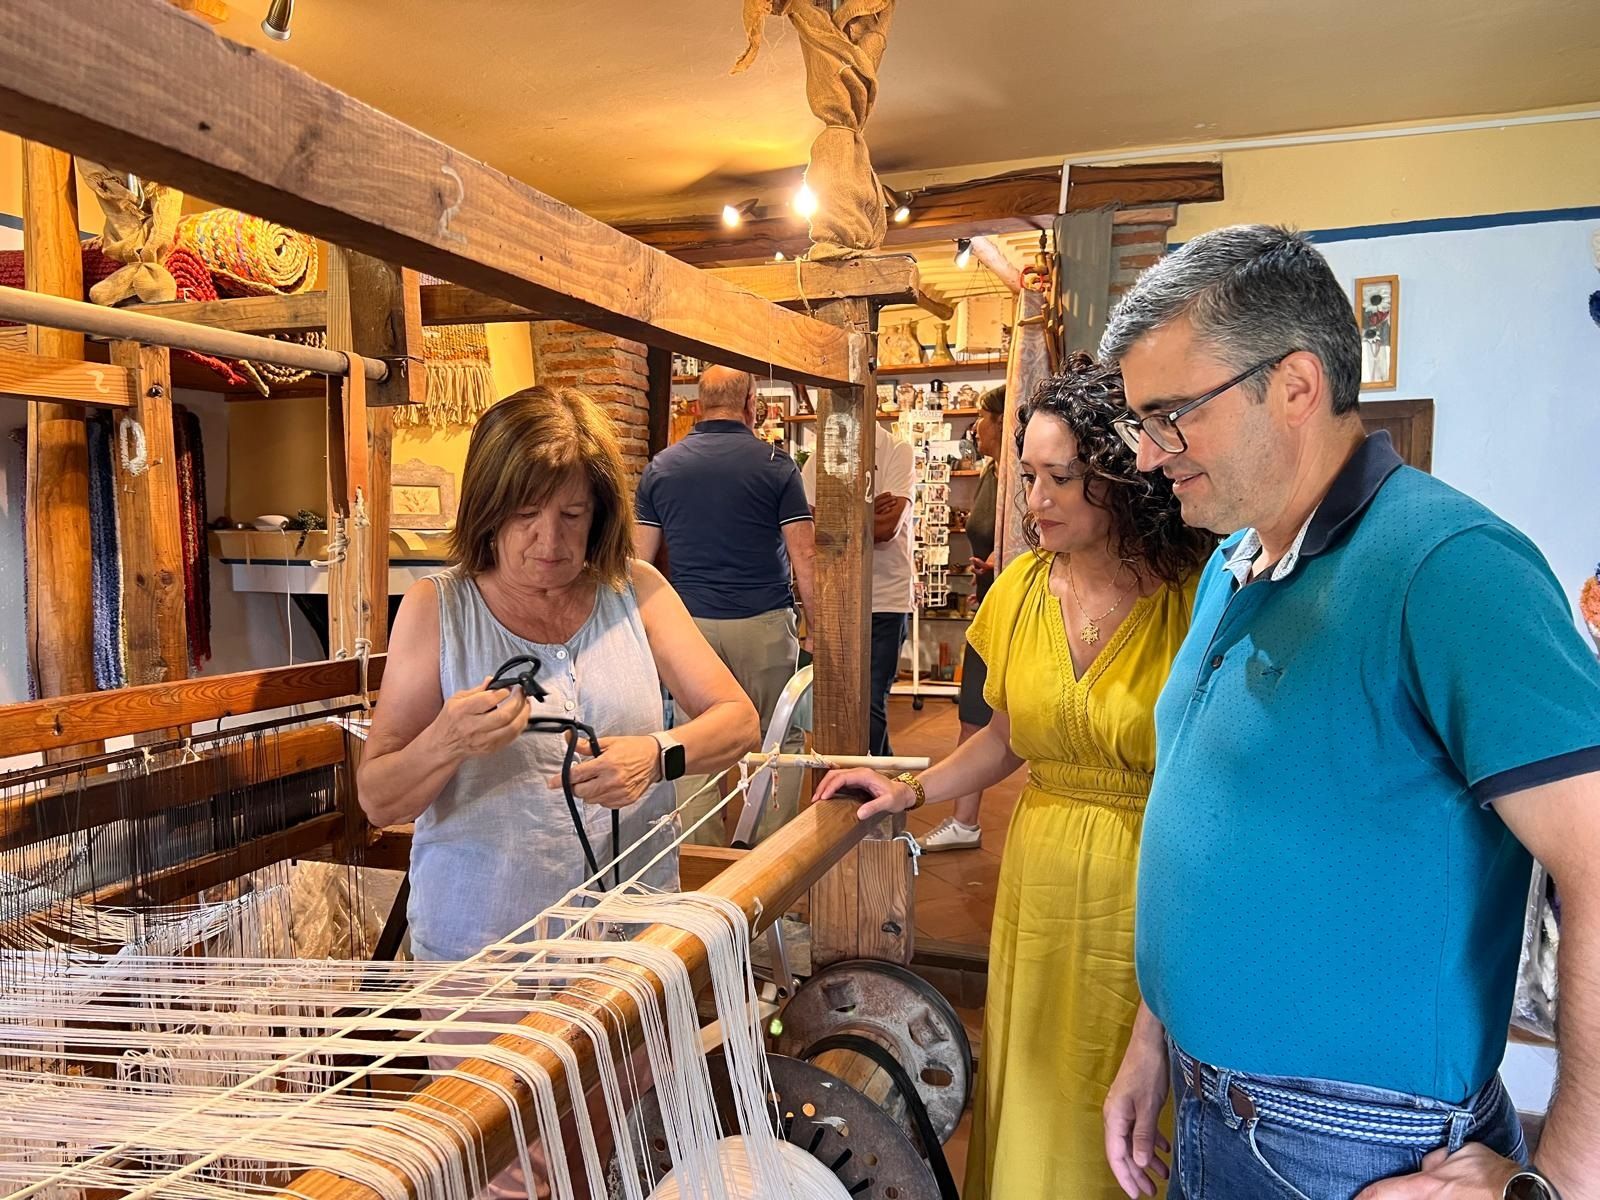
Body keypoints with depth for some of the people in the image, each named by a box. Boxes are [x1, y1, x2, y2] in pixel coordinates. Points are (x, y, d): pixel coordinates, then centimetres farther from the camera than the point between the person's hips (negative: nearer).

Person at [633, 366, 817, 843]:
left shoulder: (661, 467, 5)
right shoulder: (775, 463, -3)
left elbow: (640, 559, 6)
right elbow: (803, 556, -5)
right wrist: (819, 626, 4)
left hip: (689, 623, 2)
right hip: (764, 623, -2)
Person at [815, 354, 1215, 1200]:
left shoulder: (1199, 599, -13)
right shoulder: (1021, 590, 1)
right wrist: (912, 791, 3)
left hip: (1150, 897, -4)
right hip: (1040, 884, 4)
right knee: (1033, 1105, 17)